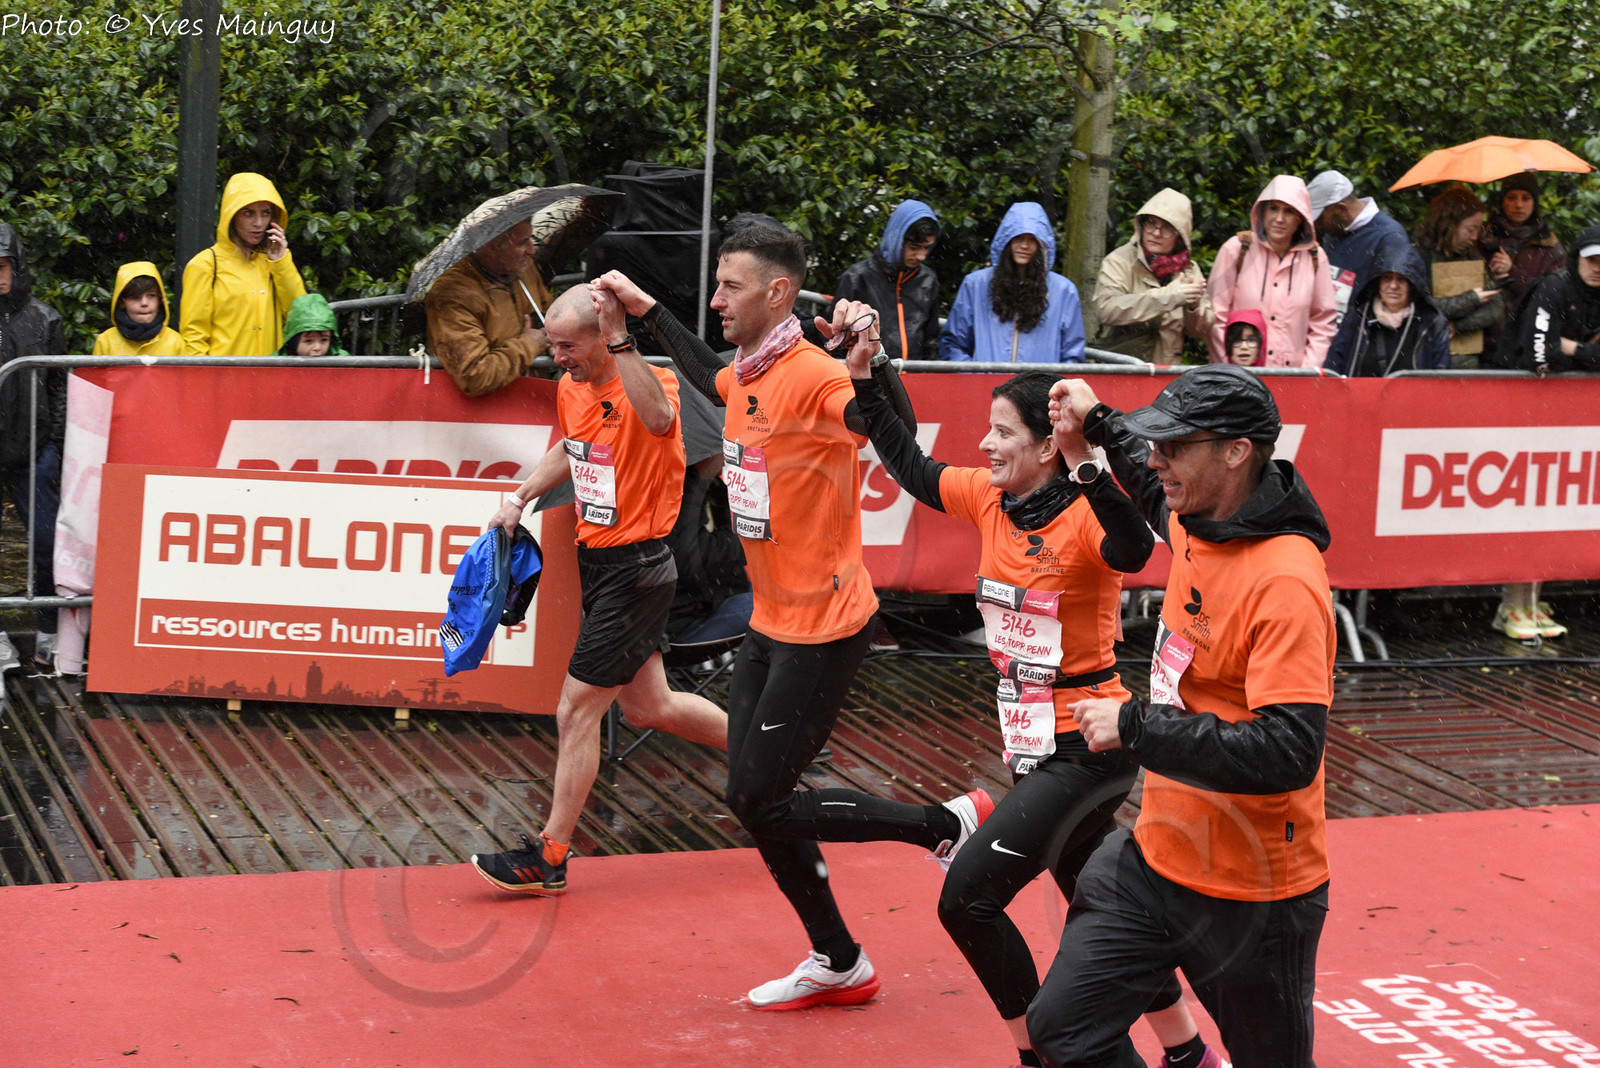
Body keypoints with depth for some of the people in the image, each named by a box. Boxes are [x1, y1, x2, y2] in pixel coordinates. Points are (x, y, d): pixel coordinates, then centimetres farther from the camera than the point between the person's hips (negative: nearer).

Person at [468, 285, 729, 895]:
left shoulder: (649, 383, -21)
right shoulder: (572, 389, 4)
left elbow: (658, 420, -47)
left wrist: (620, 341, -49)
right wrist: (522, 497, 16)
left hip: (635, 571, -9)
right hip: (597, 564, 9)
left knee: (577, 711, -3)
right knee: (647, 705, 18)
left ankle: (549, 860, 9)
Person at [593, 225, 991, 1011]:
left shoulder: (811, 375, -21)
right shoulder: (746, 374, 5)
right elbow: (709, 380, 31)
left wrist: (871, 356, -53)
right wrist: (647, 312, 32)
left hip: (823, 628, -9)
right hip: (771, 623, 9)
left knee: (763, 804, -4)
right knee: (753, 799, 12)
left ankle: (949, 823, 11)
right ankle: (837, 965, 26)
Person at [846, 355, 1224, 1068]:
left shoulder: (1083, 518, -19)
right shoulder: (991, 500, 2)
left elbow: (1133, 551, -42)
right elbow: (910, 466, 16)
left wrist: (1084, 466, -53)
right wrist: (863, 380, 9)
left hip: (1088, 747, -8)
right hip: (1034, 742, 8)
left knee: (968, 896, -12)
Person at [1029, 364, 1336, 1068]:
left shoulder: (1285, 582, -24)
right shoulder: (1195, 527, 1)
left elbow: (1288, 753, -31)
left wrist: (1136, 728, -26)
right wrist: (1102, 425, 26)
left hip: (1251, 896, -8)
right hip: (1158, 859, 8)